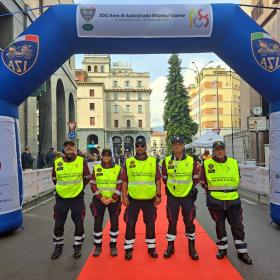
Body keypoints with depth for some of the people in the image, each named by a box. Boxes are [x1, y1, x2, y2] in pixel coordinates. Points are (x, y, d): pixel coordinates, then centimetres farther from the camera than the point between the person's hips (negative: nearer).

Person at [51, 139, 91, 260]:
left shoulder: (81, 161, -8)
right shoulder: (57, 162, -6)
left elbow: (87, 177, 4)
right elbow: (54, 179, 10)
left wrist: (79, 188, 6)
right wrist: (63, 188, 10)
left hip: (77, 198, -1)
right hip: (61, 198, 1)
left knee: (79, 224, 8)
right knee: (58, 224, 12)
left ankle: (77, 247, 27)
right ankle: (58, 247, 32)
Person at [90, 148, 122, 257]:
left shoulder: (117, 168, -1)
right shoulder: (96, 168, 2)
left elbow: (120, 185, -4)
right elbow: (93, 184, -1)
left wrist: (112, 198, -13)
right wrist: (100, 197, -11)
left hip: (114, 200, 0)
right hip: (99, 200, 1)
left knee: (114, 222, 4)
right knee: (97, 222, 3)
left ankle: (113, 245, 21)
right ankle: (98, 246, 21)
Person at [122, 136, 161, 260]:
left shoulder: (153, 161, 2)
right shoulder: (128, 162, 0)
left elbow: (157, 180, 6)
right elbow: (124, 181, 3)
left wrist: (158, 195, 0)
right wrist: (124, 196, -4)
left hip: (150, 199, 1)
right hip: (133, 199, 0)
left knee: (150, 224, 11)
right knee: (130, 224, 6)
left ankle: (151, 247, 29)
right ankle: (128, 248, 22)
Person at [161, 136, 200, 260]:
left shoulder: (191, 160, -6)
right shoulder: (166, 161, -5)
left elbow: (196, 178, 6)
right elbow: (164, 178, 7)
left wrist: (190, 188, 2)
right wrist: (171, 187, 5)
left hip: (187, 196, 0)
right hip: (172, 197, 0)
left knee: (189, 221, 7)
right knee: (172, 222, 8)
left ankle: (192, 247, 24)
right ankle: (170, 246, 24)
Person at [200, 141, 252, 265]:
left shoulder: (234, 163, 2)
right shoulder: (207, 164, -5)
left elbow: (237, 180, 14)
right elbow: (203, 182, 3)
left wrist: (231, 191, 8)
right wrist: (212, 191, 1)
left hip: (233, 200, 2)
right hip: (215, 201, -1)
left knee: (237, 226, 6)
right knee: (220, 226, 12)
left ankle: (242, 252, 20)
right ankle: (222, 249, 30)